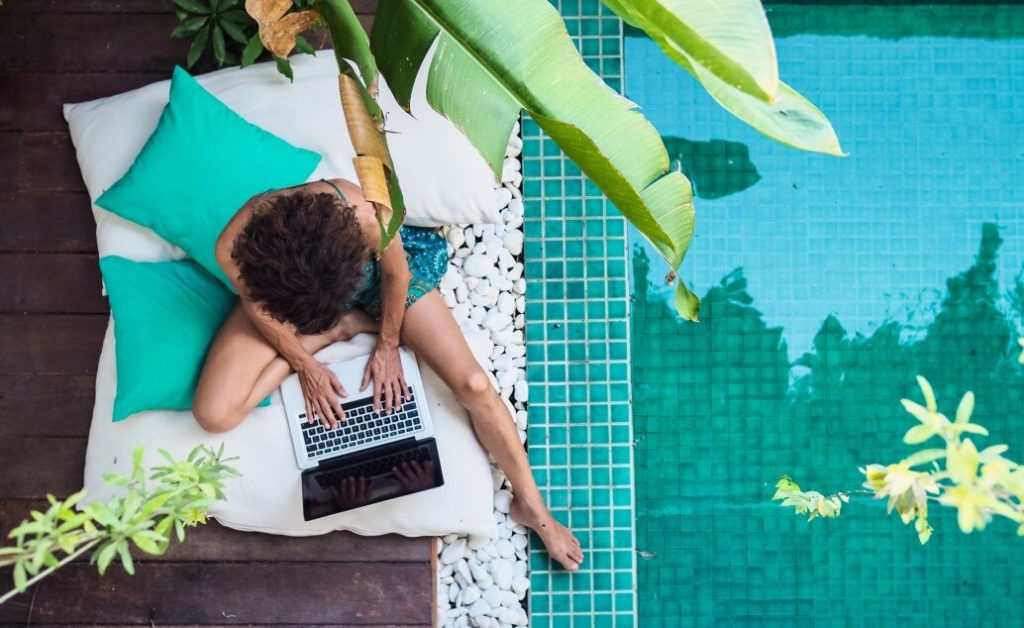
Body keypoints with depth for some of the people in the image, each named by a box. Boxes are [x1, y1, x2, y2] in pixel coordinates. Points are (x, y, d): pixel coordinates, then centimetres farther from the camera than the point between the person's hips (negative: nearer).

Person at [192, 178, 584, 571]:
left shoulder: (364, 215, -42)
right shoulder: (234, 249, -39)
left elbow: (396, 273, -17)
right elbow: (259, 309, -15)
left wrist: (388, 344, -7)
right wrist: (306, 365, -9)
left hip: (369, 268, -1)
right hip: (279, 288, 1)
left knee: (473, 384, -12)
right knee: (213, 414, -17)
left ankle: (531, 507, 9)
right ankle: (335, 331, 2)